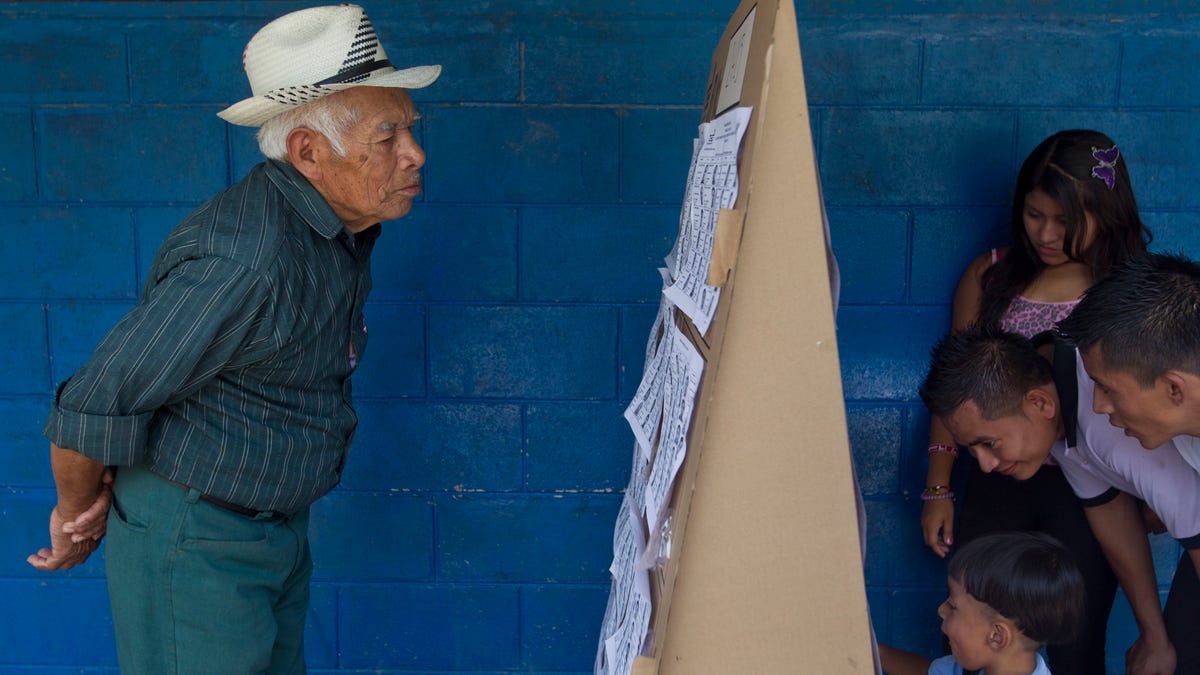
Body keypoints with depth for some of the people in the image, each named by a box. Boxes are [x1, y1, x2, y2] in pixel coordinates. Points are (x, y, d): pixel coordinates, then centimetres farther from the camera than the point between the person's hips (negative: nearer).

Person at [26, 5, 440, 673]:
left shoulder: (343, 225, 1)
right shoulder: (245, 259, -30)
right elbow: (97, 402, -25)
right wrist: (79, 516, -7)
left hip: (275, 522, 9)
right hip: (193, 542, -9)